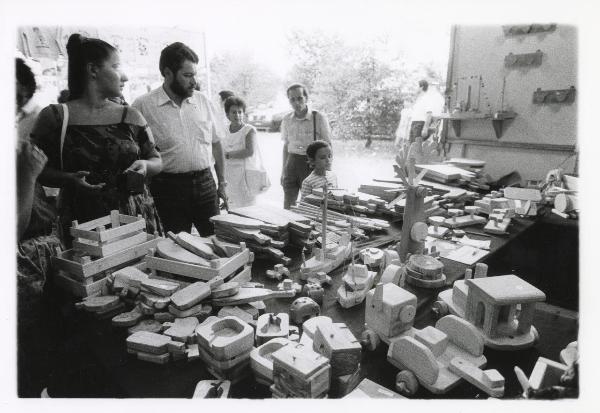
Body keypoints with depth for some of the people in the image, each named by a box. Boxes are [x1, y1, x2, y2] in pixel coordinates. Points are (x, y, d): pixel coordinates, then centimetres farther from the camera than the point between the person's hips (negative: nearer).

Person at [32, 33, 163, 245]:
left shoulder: (131, 117, 7)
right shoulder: (54, 116, 1)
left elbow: (156, 161, 13)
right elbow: (38, 170, 4)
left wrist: (145, 166, -9)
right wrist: (69, 179, -14)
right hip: (82, 221, -2)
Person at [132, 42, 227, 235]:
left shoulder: (202, 101, 7)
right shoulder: (143, 105, -4)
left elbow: (216, 143, 13)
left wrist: (222, 181, 12)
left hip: (205, 184, 3)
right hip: (169, 188, -3)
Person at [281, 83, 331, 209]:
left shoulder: (319, 118, -7)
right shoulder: (287, 120, 5)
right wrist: (283, 171, 14)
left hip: (311, 164, -3)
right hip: (292, 162, 4)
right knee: (288, 206, 4)